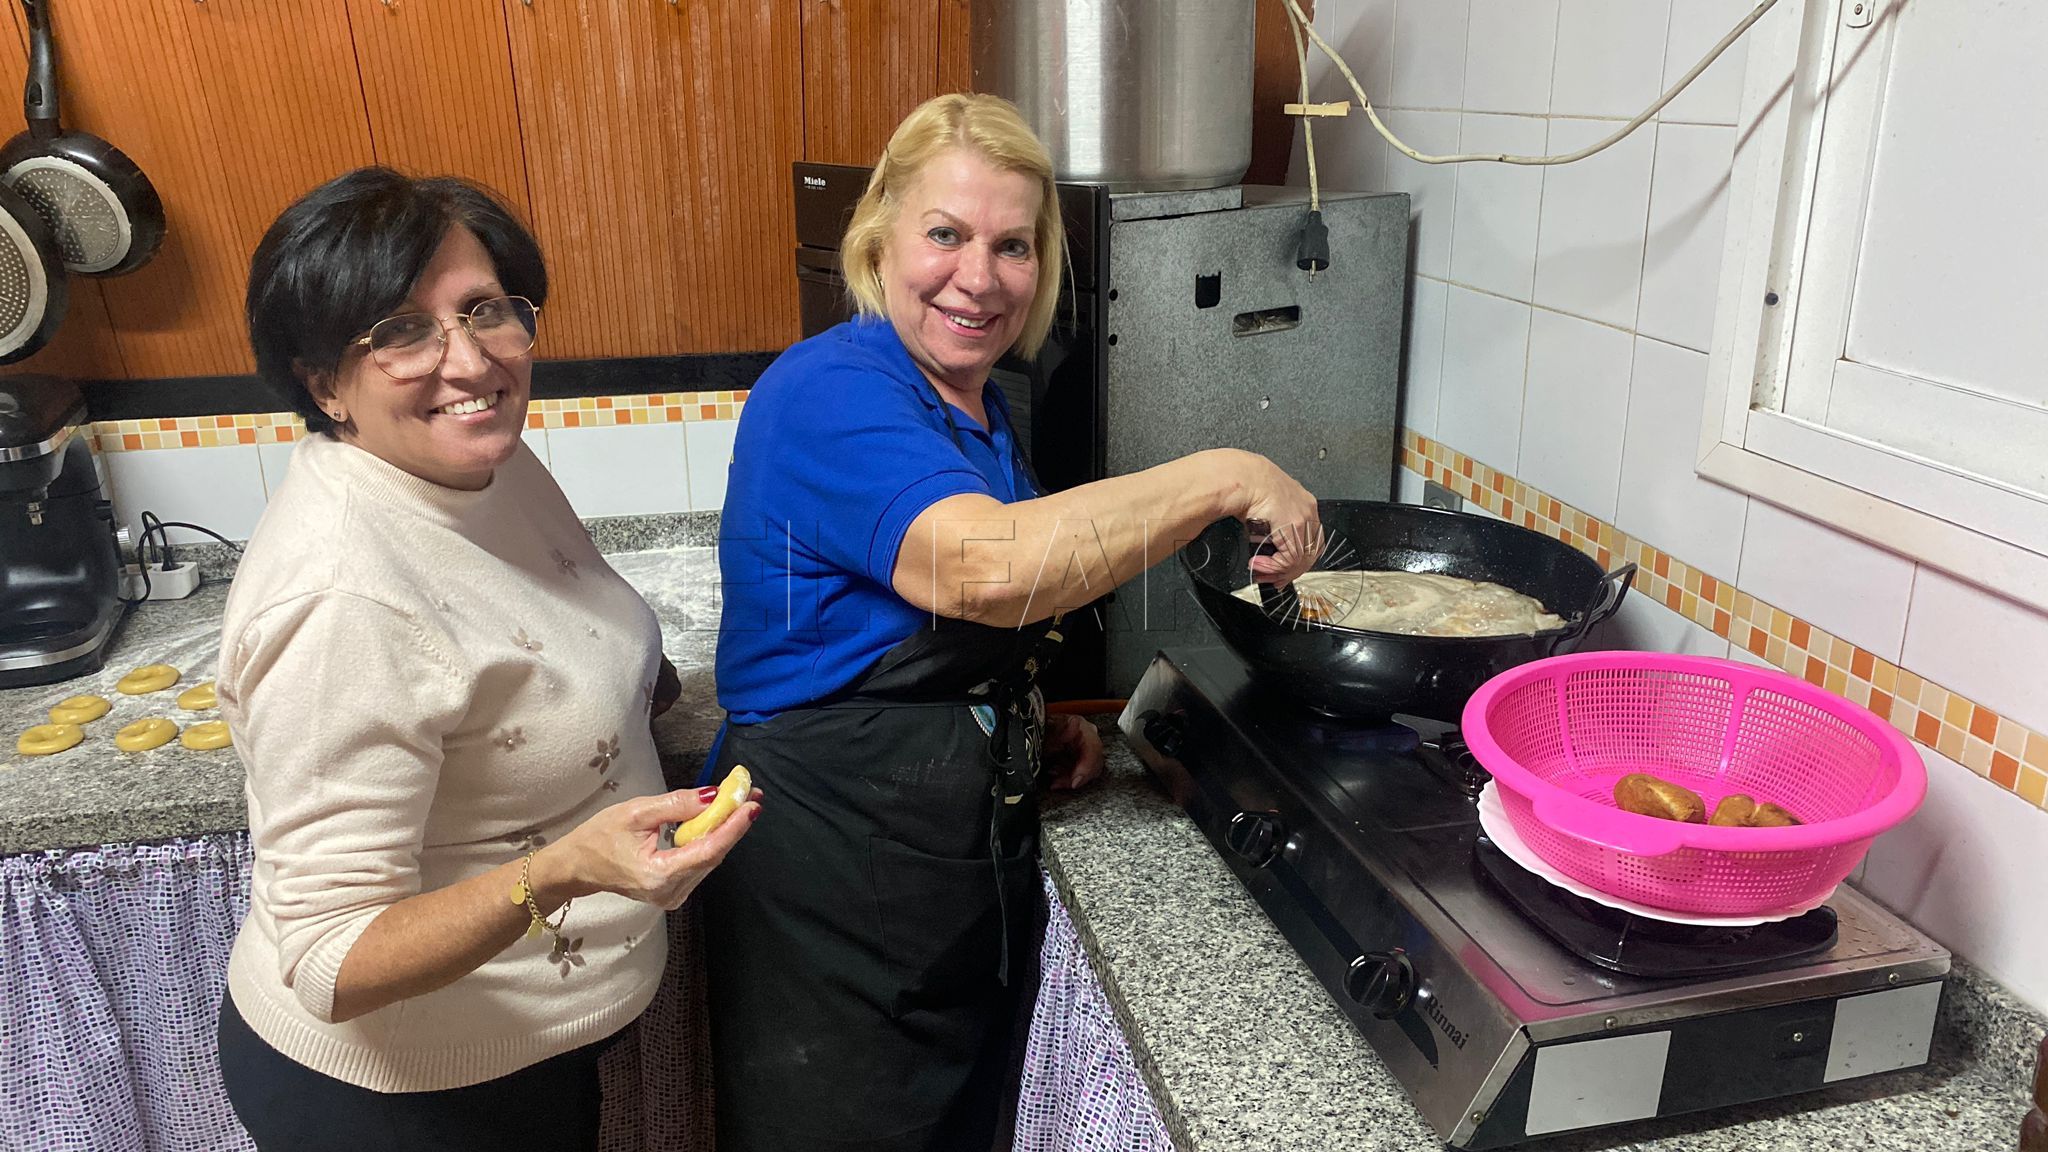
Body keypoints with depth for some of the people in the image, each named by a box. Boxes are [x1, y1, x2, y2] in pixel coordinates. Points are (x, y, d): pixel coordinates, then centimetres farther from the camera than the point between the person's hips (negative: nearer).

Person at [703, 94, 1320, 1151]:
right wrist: (1227, 477, -28)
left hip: (976, 868, 8)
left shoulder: (981, 411, 9)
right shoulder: (830, 392, -20)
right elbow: (984, 566, -38)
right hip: (833, 891, -8)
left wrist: (1035, 725, 4)